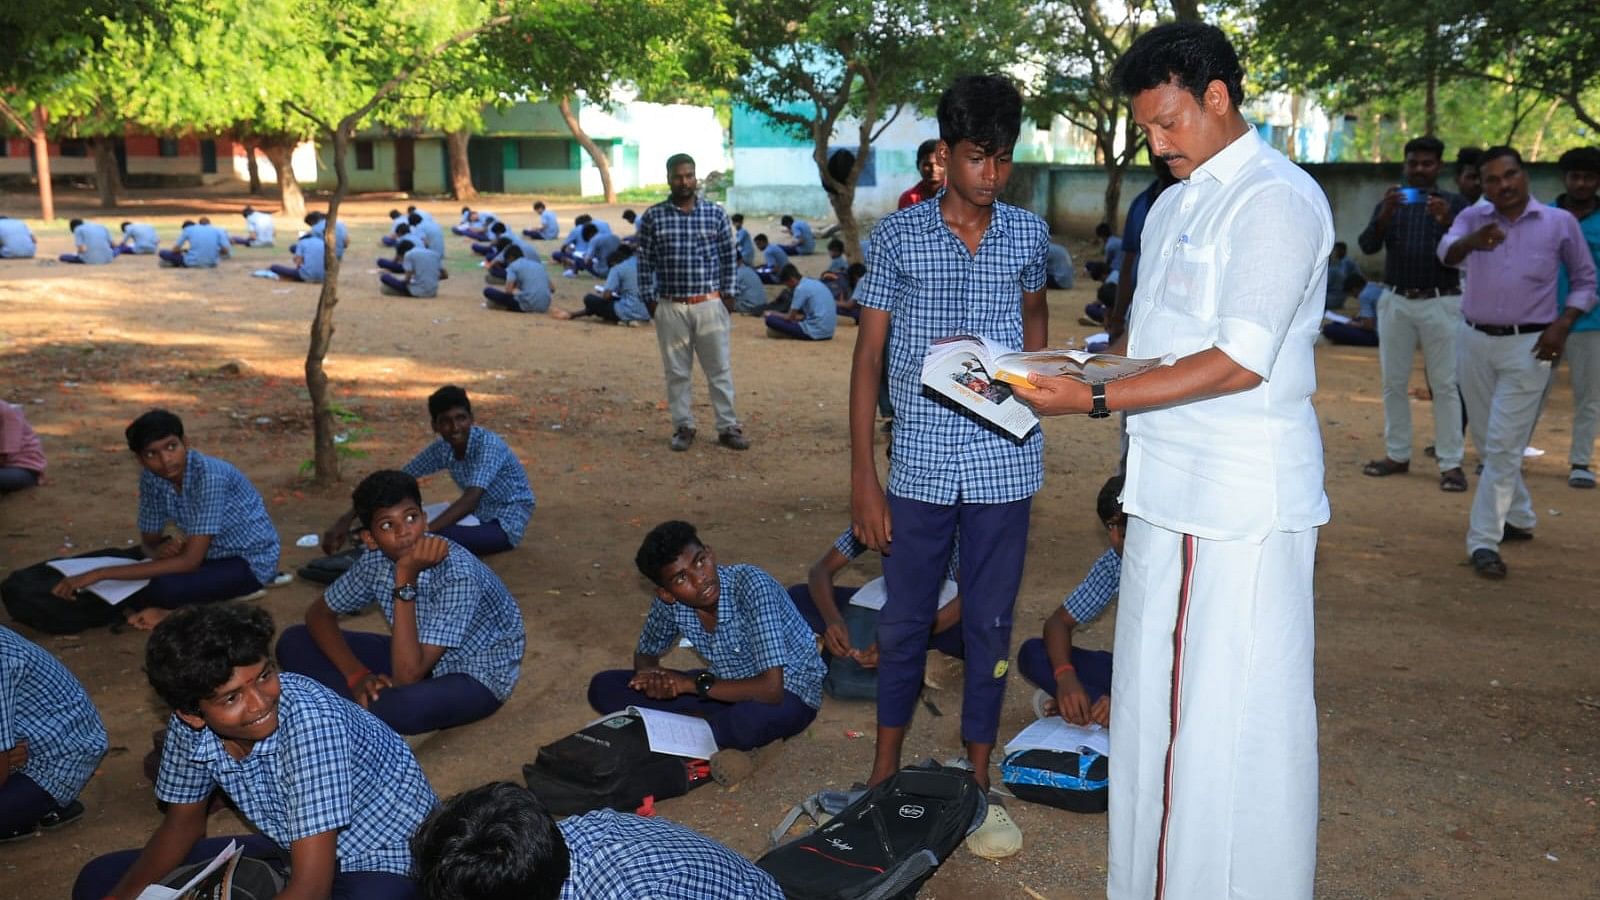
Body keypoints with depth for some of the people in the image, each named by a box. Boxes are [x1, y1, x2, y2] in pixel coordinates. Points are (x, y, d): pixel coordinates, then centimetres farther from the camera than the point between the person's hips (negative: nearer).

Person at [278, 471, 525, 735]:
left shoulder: (457, 573, -33)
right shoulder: (376, 560, -13)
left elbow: (407, 676, -35)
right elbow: (319, 614, 2)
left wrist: (405, 579, -40)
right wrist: (356, 675, -15)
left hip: (477, 675, -6)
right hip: (421, 657, 6)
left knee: (396, 707, -39)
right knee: (293, 643, -5)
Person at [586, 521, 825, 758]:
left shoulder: (752, 585, -32)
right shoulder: (668, 602, -16)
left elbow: (771, 689, -36)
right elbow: (646, 653, 5)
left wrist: (691, 684, -28)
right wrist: (651, 677, -20)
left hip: (787, 690, -5)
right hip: (727, 685, 5)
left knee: (753, 718, -42)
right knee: (603, 687, -6)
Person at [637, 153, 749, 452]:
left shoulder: (715, 213, 2)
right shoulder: (653, 217, 0)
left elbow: (728, 257, 8)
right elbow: (645, 262, 2)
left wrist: (725, 294, 4)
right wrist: (650, 300, -1)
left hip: (709, 304, 0)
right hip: (670, 307, 0)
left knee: (720, 368, 4)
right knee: (676, 371, 7)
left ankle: (728, 427, 12)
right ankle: (683, 427, 18)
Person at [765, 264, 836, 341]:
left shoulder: (801, 288, -9)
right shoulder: (817, 284, 17)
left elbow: (790, 317, -4)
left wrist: (772, 314, 12)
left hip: (815, 332, -9)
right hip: (829, 332, 9)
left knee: (770, 320, -10)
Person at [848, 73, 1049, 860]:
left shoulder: (1028, 233, 3)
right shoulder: (899, 235, -3)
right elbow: (867, 358, -2)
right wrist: (862, 476, -6)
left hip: (1004, 463, 2)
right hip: (920, 463, -1)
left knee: (990, 625, 10)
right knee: (905, 621, 10)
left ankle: (977, 782, 26)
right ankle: (885, 773, 28)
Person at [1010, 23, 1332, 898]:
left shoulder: (1276, 200, -12)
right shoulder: (1172, 206, 16)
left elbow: (1240, 362, -20)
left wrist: (1093, 399, -20)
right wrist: (1066, 368, 6)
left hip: (1241, 506, -9)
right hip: (1170, 493, 9)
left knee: (1230, 721, 0)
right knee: (1155, 704, 17)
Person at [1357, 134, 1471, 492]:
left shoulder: (1455, 203, 4)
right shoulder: (1390, 204, 10)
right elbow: (1368, 246, -5)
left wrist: (1446, 221, -24)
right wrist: (1385, 213, -22)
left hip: (1441, 304, -2)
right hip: (1395, 302, 3)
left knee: (1445, 385, -2)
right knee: (1394, 382, 6)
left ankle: (1451, 463, 0)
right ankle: (1397, 455, 15)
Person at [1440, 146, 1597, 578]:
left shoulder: (1561, 223, -2)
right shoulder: (1474, 218, 0)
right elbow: (1447, 252, -22)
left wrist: (1563, 324, -8)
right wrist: (1472, 242, -45)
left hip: (1528, 346, -3)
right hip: (1475, 341, 3)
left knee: (1503, 446, -8)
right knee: (1486, 441, 14)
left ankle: (1484, 541, -5)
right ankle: (1519, 518, 34)